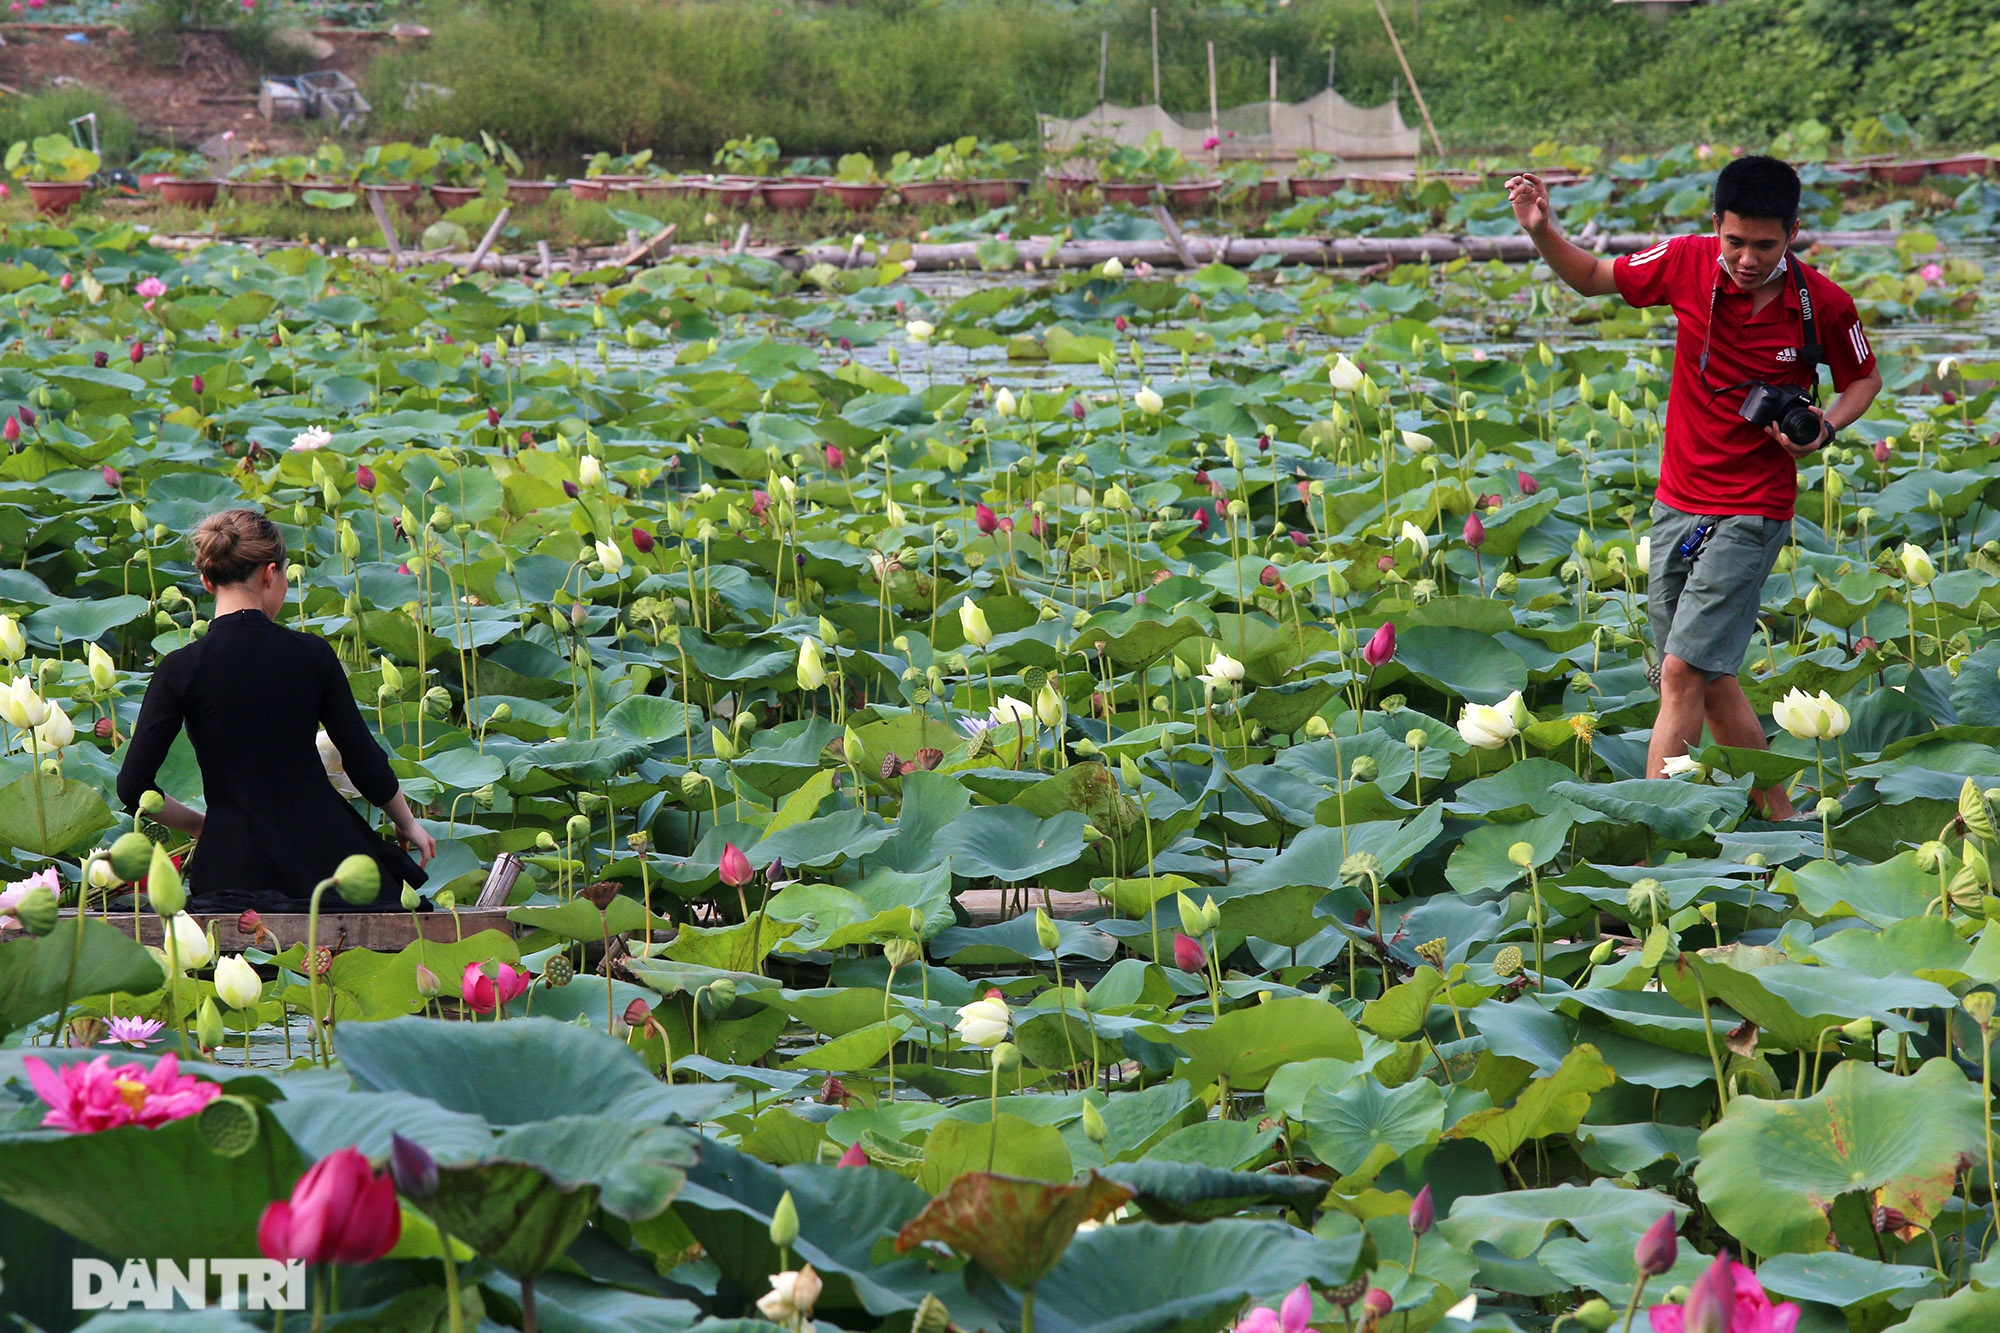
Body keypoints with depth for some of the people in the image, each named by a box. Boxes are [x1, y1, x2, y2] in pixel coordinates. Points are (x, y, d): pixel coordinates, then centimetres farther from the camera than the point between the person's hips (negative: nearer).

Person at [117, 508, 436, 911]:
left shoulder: (181, 669, -5)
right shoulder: (312, 655, -1)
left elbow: (133, 787, -5)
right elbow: (366, 763, 4)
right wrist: (408, 823, 23)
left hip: (236, 860, -1)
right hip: (320, 845, 1)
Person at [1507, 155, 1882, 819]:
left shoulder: (1824, 304, -12)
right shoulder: (1688, 264, -6)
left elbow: (1864, 379, 8)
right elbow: (1592, 278, 10)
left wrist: (1826, 428, -13)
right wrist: (1542, 232, -9)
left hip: (1751, 514, -4)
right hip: (1678, 503, 5)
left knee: (1686, 670, -14)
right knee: (1710, 681, 10)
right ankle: (1780, 816, 25)